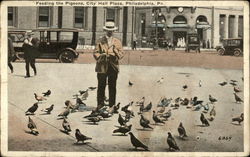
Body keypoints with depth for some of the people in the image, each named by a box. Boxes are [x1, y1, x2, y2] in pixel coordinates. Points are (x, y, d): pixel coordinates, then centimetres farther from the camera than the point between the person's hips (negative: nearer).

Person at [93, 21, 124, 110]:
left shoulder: (117, 42, 14)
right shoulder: (100, 41, 10)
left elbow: (121, 53, 7)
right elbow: (95, 53, 3)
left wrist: (116, 54, -15)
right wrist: (101, 56, -18)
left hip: (113, 67, 1)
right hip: (102, 67, -1)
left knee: (112, 87, 2)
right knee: (101, 87, -1)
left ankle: (112, 105, 7)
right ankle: (100, 104, 8)